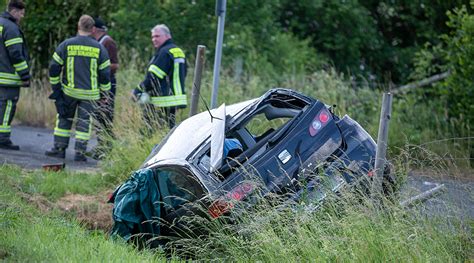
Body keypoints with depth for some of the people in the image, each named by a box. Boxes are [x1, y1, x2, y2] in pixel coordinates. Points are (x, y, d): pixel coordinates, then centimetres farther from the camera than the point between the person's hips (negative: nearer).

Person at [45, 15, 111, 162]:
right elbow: (105, 73, 1)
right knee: (84, 122, 6)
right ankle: (80, 152, 2)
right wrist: (104, 92, 11)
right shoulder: (99, 48, -1)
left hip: (69, 91, 0)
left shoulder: (66, 45, -3)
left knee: (64, 118, 13)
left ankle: (59, 148, 14)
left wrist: (55, 85, 12)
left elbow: (54, 68, 0)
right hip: (90, 93, 0)